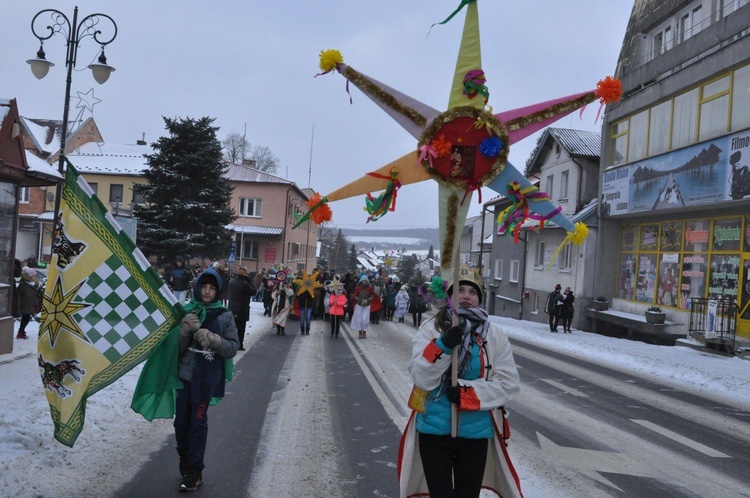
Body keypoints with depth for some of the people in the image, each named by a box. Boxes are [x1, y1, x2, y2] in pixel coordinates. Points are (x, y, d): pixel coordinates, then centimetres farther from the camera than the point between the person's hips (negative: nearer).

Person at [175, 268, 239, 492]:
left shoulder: (224, 316, -4)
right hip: (184, 374, 3)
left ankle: (194, 472, 11)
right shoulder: (186, 311, 0)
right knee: (181, 421, 10)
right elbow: (176, 348, -1)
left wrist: (214, 340, -19)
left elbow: (233, 348, -4)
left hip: (206, 378, -2)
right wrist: (185, 331, -19)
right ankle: (185, 462, 33)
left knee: (198, 422, 1)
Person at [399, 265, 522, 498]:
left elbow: (508, 384, -6)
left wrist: (467, 392, -18)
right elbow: (422, 379, -14)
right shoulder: (430, 329, -5)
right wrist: (444, 345, -29)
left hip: (476, 432, 1)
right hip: (434, 430, -1)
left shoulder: (495, 335, -3)